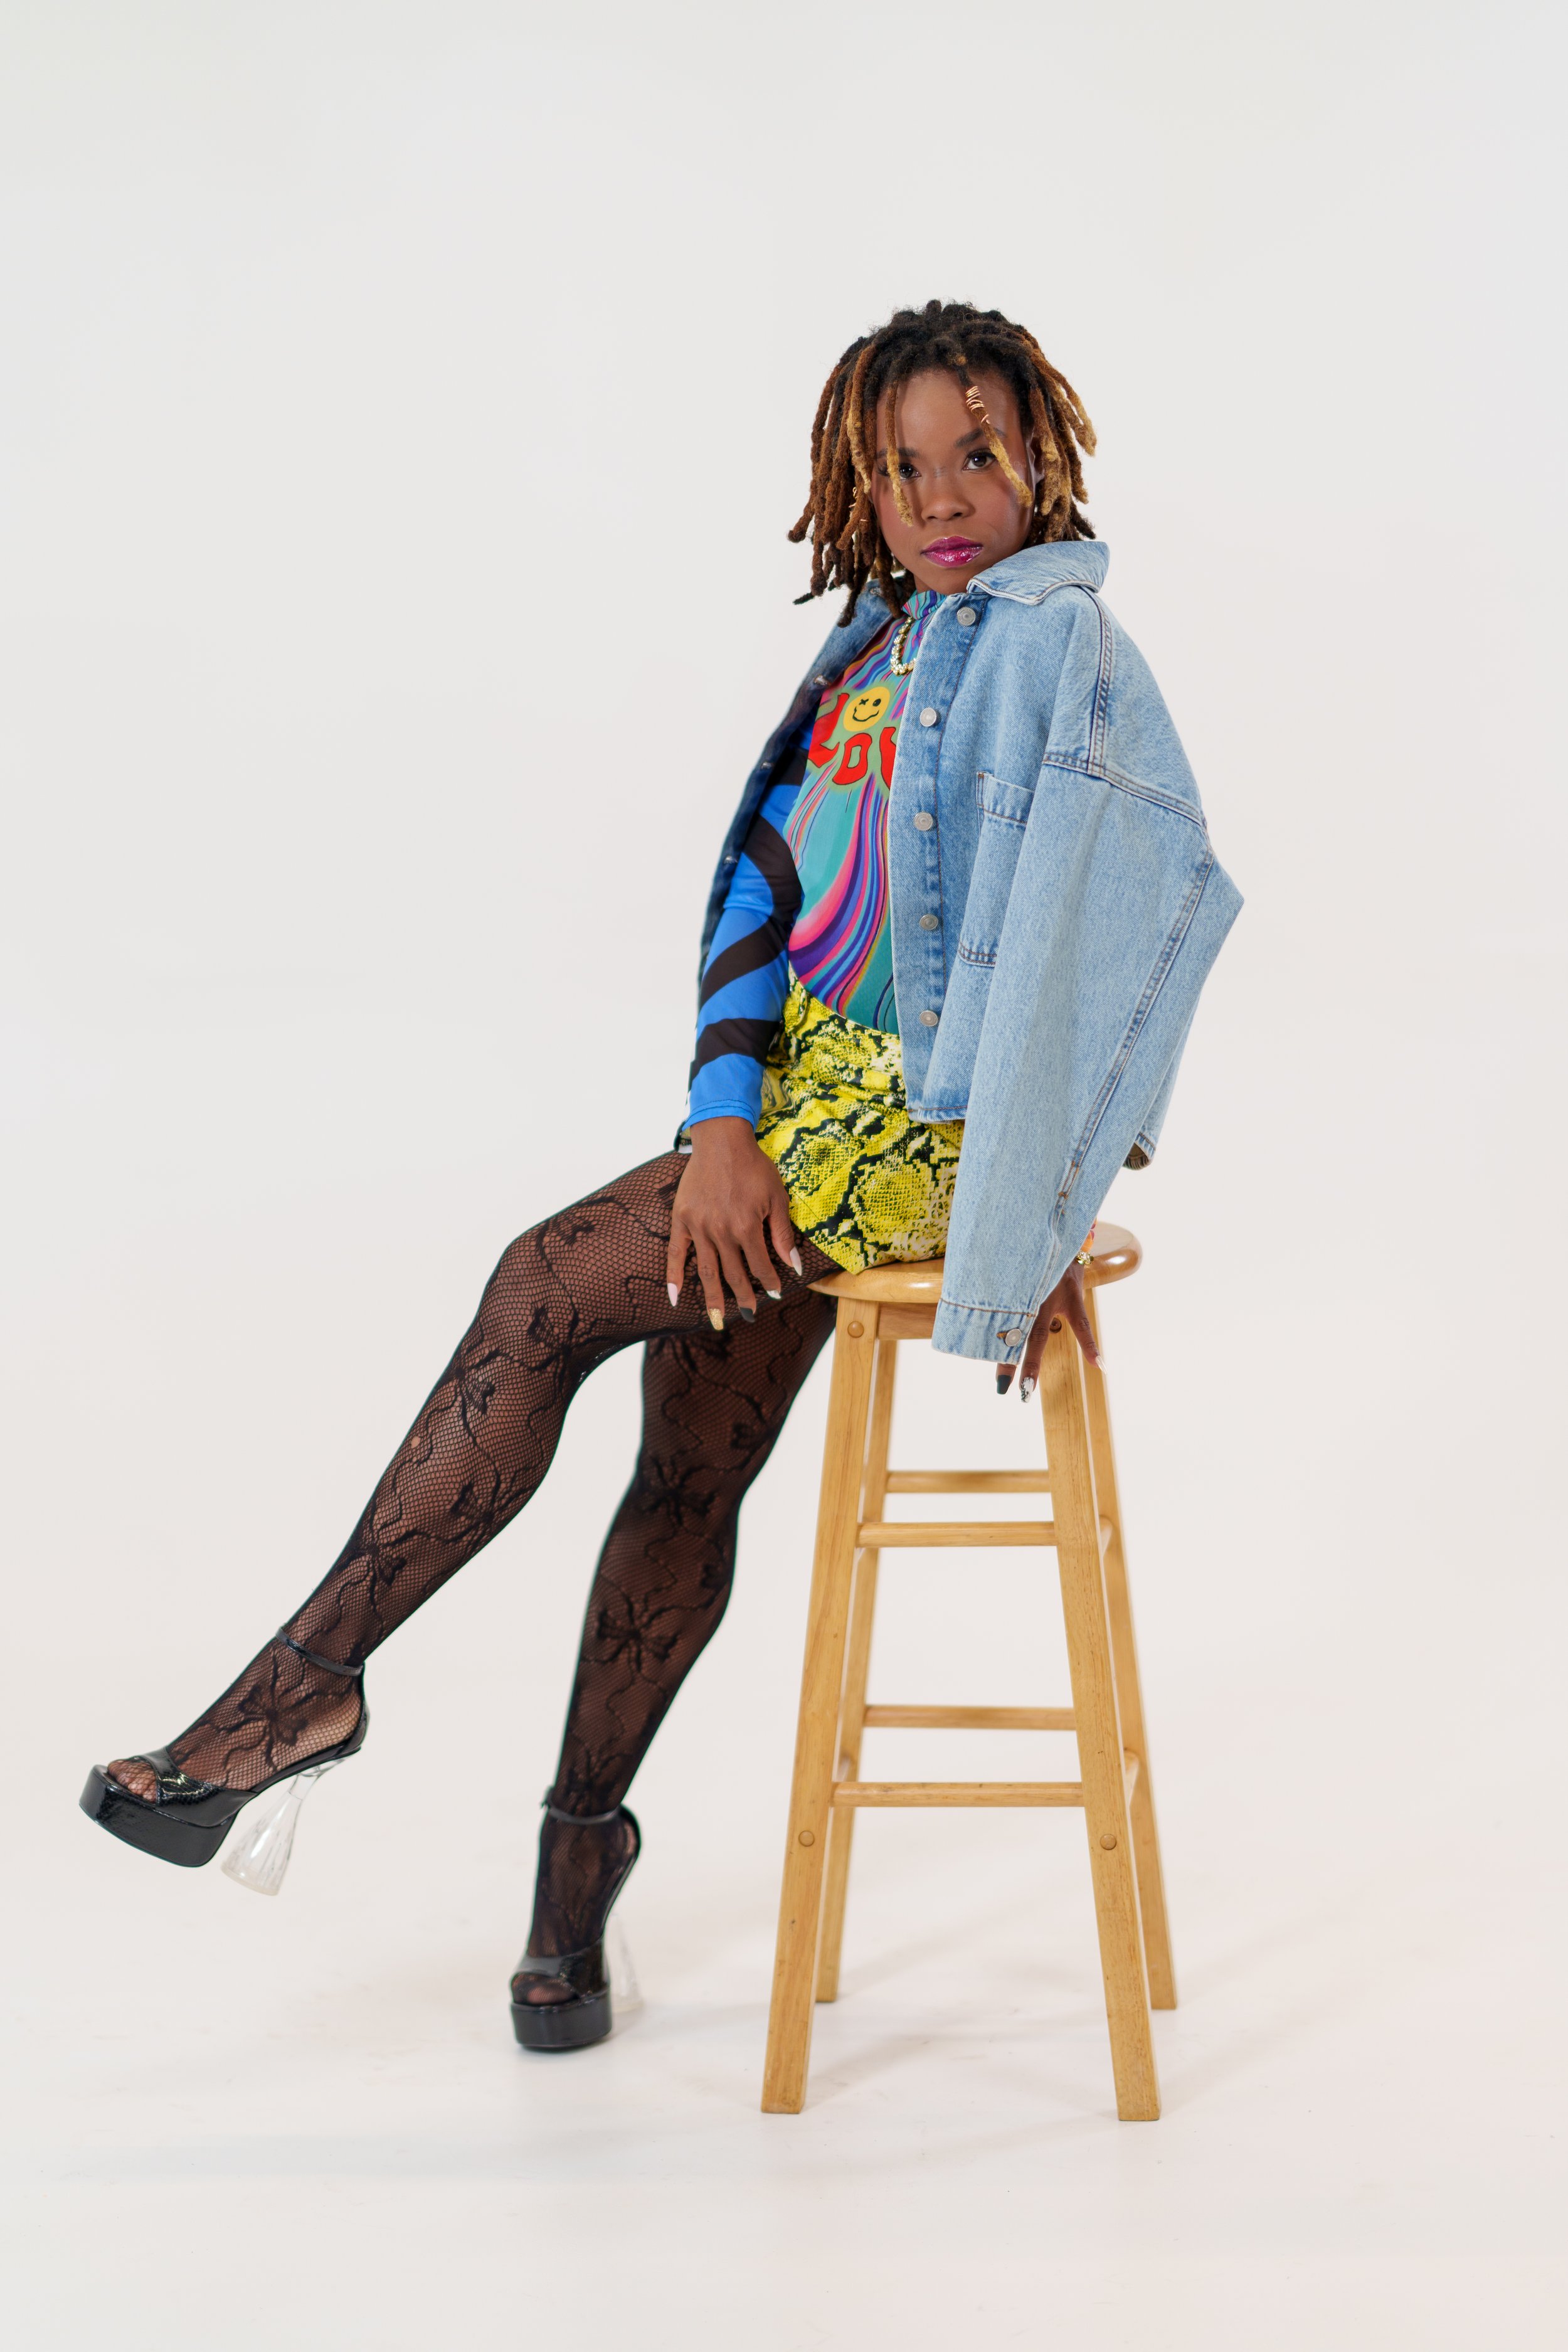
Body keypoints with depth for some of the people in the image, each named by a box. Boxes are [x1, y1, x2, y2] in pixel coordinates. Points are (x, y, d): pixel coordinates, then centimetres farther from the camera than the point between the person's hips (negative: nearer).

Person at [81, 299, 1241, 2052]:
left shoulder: (1050, 643, -7)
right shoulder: (870, 650, 15)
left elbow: (1153, 909, -14)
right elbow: (761, 891, 9)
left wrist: (1041, 1207, -17)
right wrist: (723, 1123, -6)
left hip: (922, 1124, -7)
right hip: (805, 1097, 7)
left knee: (545, 1293, -16)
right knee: (689, 1470, 3)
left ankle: (303, 1680, -7)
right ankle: (580, 1846, 15)